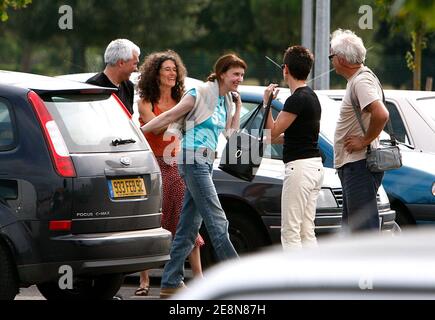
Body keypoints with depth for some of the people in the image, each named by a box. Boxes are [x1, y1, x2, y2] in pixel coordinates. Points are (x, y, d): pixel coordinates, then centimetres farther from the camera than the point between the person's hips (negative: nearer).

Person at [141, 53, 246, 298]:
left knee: (189, 225, 8)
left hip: (206, 163, 9)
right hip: (194, 160, -9)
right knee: (217, 220, -11)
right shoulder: (201, 94, -9)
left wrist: (238, 105, 14)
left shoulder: (226, 100, 16)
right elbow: (170, 116, -6)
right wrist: (138, 131, -6)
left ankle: (172, 282, 10)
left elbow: (230, 131, 20)